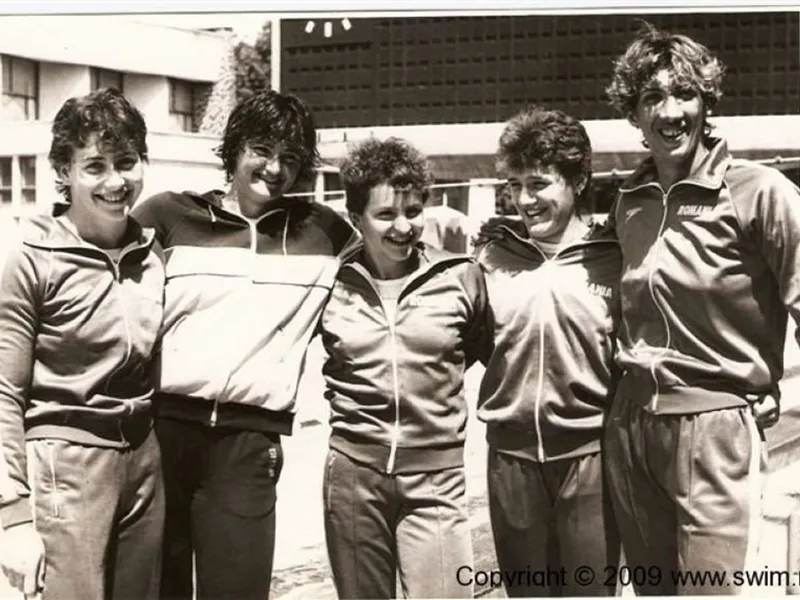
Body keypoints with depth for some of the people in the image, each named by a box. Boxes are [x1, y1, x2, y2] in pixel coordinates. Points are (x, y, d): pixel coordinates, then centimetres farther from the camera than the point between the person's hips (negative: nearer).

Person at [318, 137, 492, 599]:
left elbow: (484, 346, 17)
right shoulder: (330, 283, -1)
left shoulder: (461, 277, -2)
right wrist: (338, 393, 9)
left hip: (436, 477, -1)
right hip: (353, 472, 1)